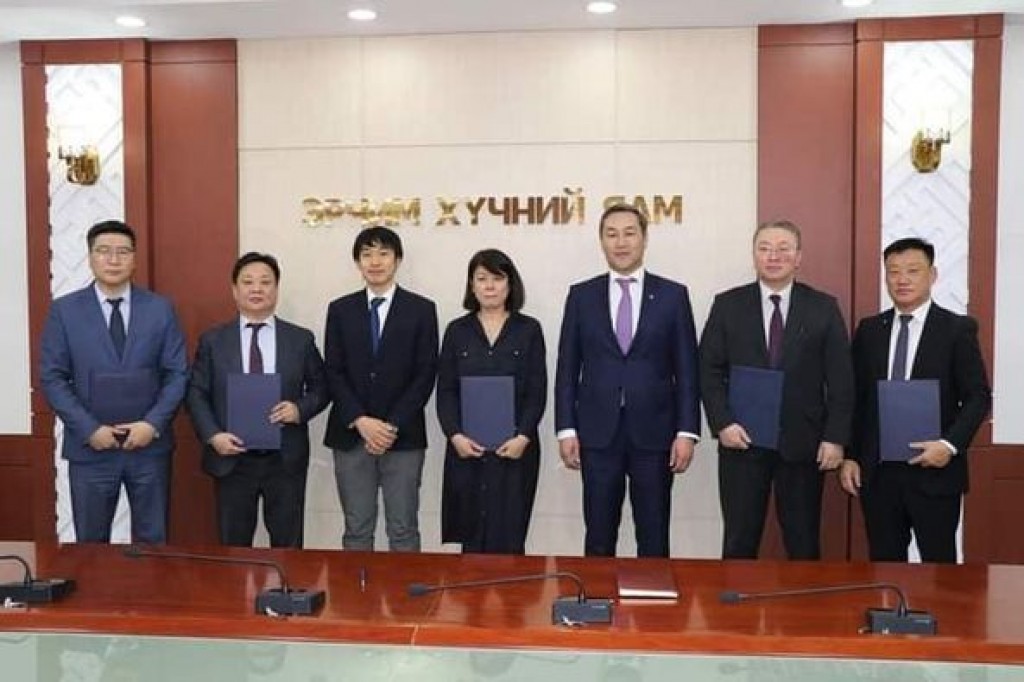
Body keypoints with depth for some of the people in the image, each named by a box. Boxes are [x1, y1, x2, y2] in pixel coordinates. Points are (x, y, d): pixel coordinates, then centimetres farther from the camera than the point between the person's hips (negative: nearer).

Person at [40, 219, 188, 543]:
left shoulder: (161, 308, 2)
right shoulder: (64, 310, 0)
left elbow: (177, 374, 0)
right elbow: (52, 378, -2)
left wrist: (153, 424, -12)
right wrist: (89, 429, -12)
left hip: (150, 445, 1)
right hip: (89, 447, 0)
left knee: (152, 542, 10)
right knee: (90, 544, 11)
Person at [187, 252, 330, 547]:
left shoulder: (301, 339, 3)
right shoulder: (212, 340, 3)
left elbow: (320, 388, 7)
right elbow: (196, 394, 3)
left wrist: (300, 409, -13)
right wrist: (212, 435, -12)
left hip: (286, 460, 0)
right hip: (232, 459, 0)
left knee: (288, 547, 9)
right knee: (233, 547, 11)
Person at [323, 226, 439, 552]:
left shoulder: (421, 310, 3)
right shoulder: (340, 310, 8)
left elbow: (425, 375, -3)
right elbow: (334, 373, 2)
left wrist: (393, 426, -11)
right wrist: (361, 421, -11)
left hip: (403, 437, -1)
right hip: (350, 436, 2)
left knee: (403, 531, 4)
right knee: (357, 530, 8)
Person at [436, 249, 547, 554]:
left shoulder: (529, 330, 5)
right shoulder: (457, 331, 8)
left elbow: (538, 392, 1)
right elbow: (445, 392, 5)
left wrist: (523, 437, -12)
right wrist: (455, 435, -9)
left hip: (514, 448, -1)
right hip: (466, 449, 1)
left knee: (508, 538, -2)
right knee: (471, 537, 3)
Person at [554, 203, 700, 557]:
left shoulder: (673, 295, 3)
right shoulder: (581, 295, 5)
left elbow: (686, 370, 1)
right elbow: (567, 368, 4)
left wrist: (686, 431, -5)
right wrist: (566, 429, -2)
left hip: (654, 433, 0)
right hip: (597, 433, 1)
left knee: (654, 539, 7)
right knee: (598, 538, 8)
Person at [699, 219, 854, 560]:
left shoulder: (824, 308, 2)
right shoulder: (727, 305, 3)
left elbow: (841, 379, 1)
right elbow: (709, 370, 2)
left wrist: (835, 437, -6)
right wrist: (722, 423, -9)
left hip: (802, 442, 0)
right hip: (742, 439, 0)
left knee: (804, 544, 10)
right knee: (739, 543, 7)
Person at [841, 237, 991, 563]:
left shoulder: (958, 329, -1)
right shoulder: (868, 330, 8)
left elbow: (978, 396, -2)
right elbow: (856, 398, 10)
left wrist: (950, 444, -16)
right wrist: (850, 456, 4)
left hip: (934, 469, -3)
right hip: (876, 471, 3)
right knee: (883, 564, 9)